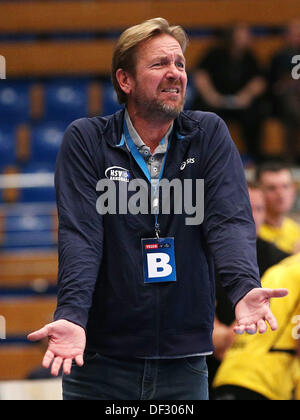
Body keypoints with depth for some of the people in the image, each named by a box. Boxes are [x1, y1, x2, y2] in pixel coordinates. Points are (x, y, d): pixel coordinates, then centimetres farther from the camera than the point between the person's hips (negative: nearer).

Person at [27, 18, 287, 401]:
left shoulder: (209, 135, 5)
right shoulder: (85, 140, 0)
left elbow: (229, 219, -7)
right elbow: (79, 234, -11)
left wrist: (244, 288, -27)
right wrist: (71, 315, -26)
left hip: (184, 361, 2)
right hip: (100, 360, -1)